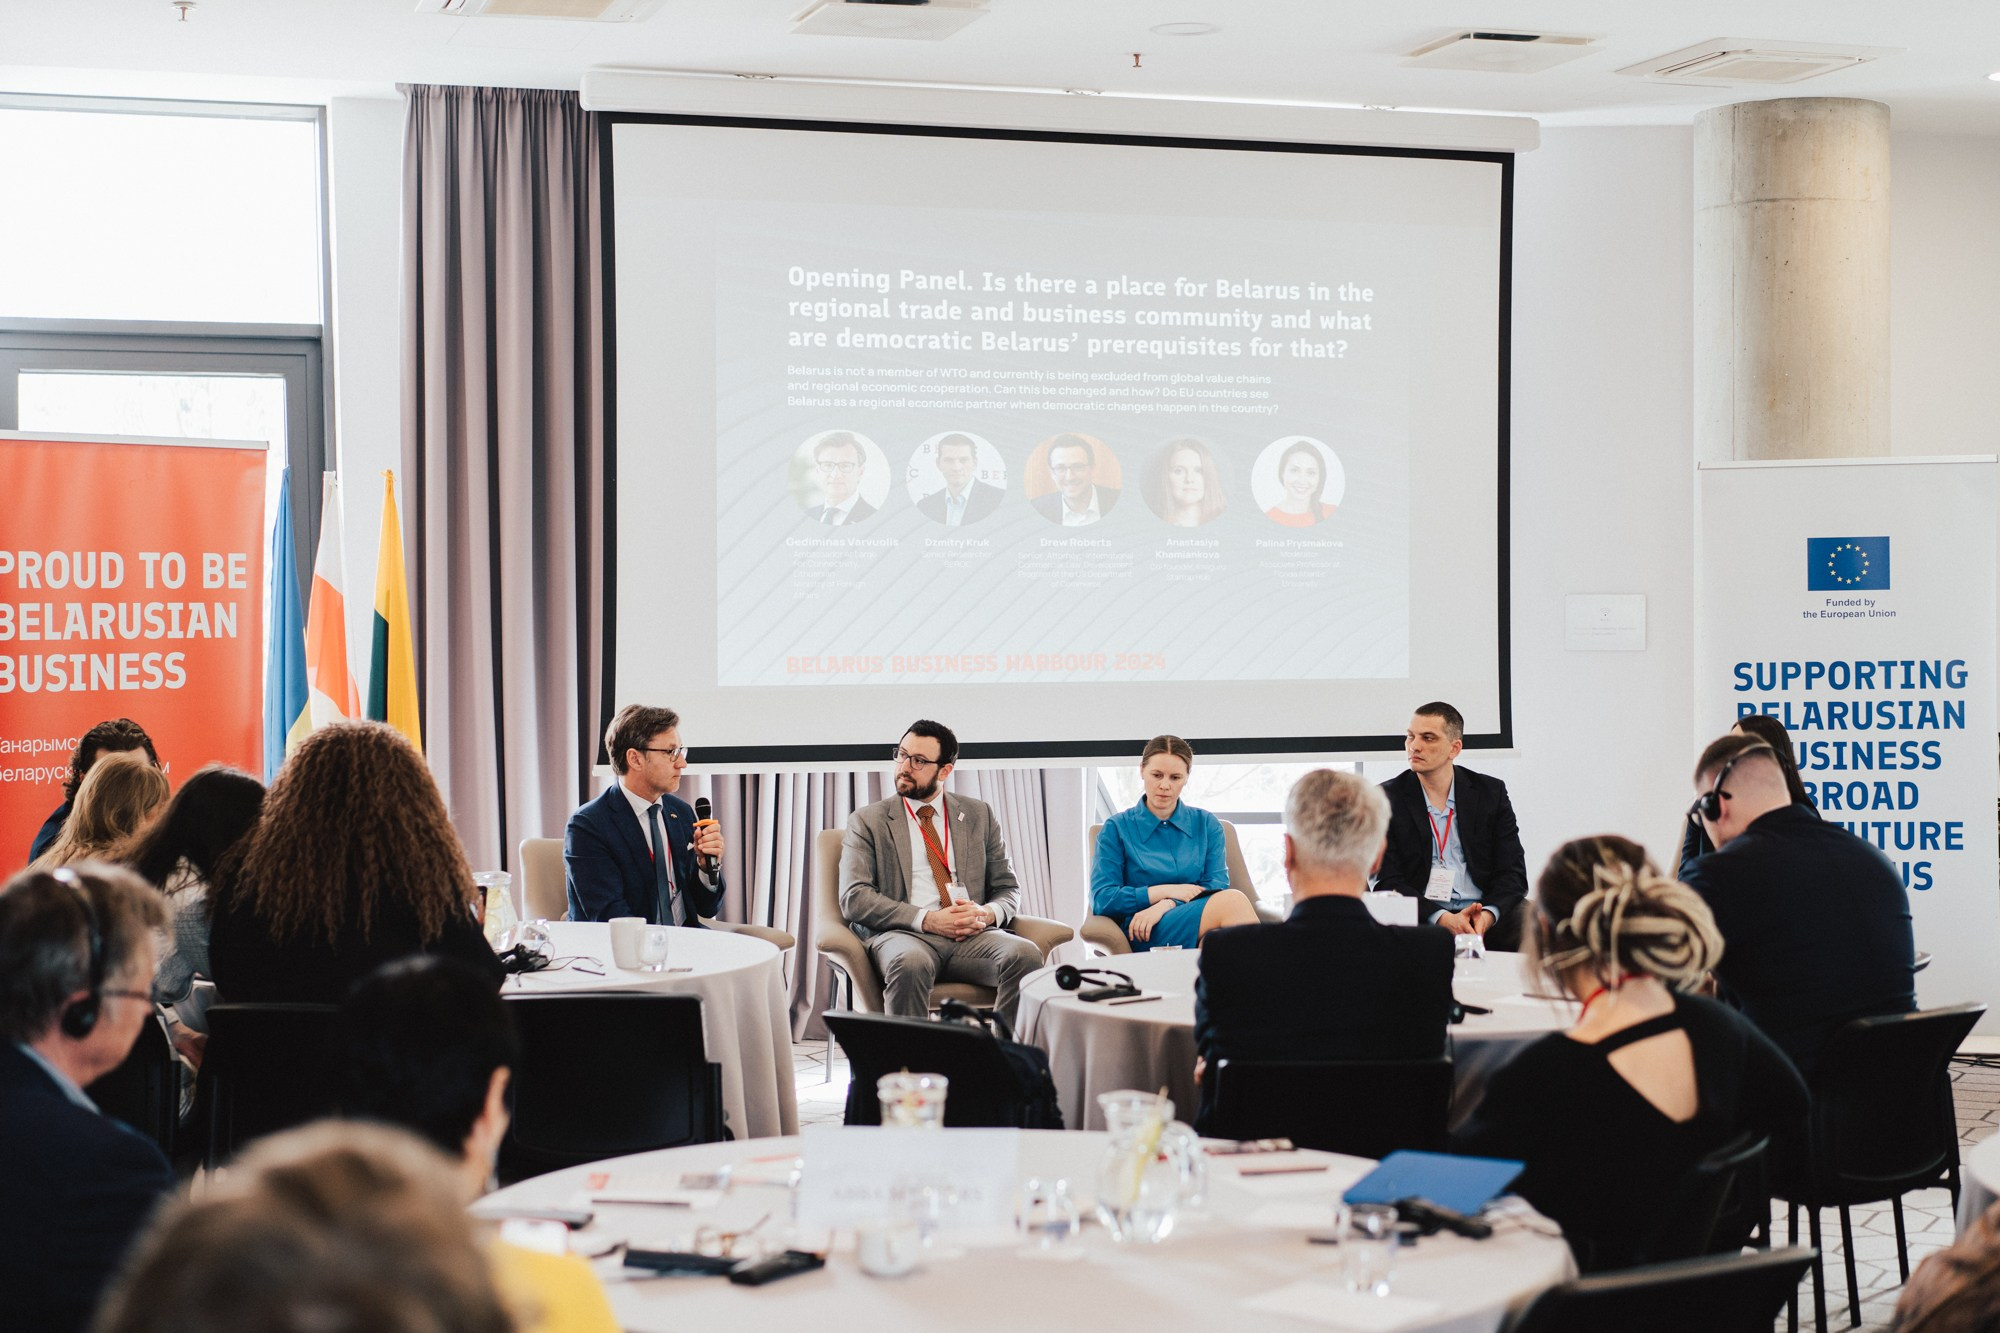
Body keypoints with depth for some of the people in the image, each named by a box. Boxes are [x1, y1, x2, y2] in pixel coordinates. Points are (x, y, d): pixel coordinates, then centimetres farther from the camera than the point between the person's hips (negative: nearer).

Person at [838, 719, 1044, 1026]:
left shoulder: (979, 815, 21)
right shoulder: (868, 821, 12)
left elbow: (1007, 888, 20)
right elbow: (853, 897, 0)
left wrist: (987, 913, -6)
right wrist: (926, 920, -13)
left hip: (973, 935, 3)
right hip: (904, 934, -3)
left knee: (1025, 955, -30)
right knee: (910, 963, -40)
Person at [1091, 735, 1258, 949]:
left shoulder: (1207, 824, 18)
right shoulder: (1117, 829, 10)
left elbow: (1217, 886, 6)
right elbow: (1101, 900, 2)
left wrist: (1165, 905, -12)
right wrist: (1168, 891, -6)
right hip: (1143, 938, -2)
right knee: (1232, 900, -31)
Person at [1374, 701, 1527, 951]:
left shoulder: (1491, 792, 11)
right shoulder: (1387, 798, 4)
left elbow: (1512, 873, 6)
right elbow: (1387, 881, -4)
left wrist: (1488, 914, -17)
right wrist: (1442, 919, -21)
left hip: (1486, 917, 2)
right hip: (1422, 918, -2)